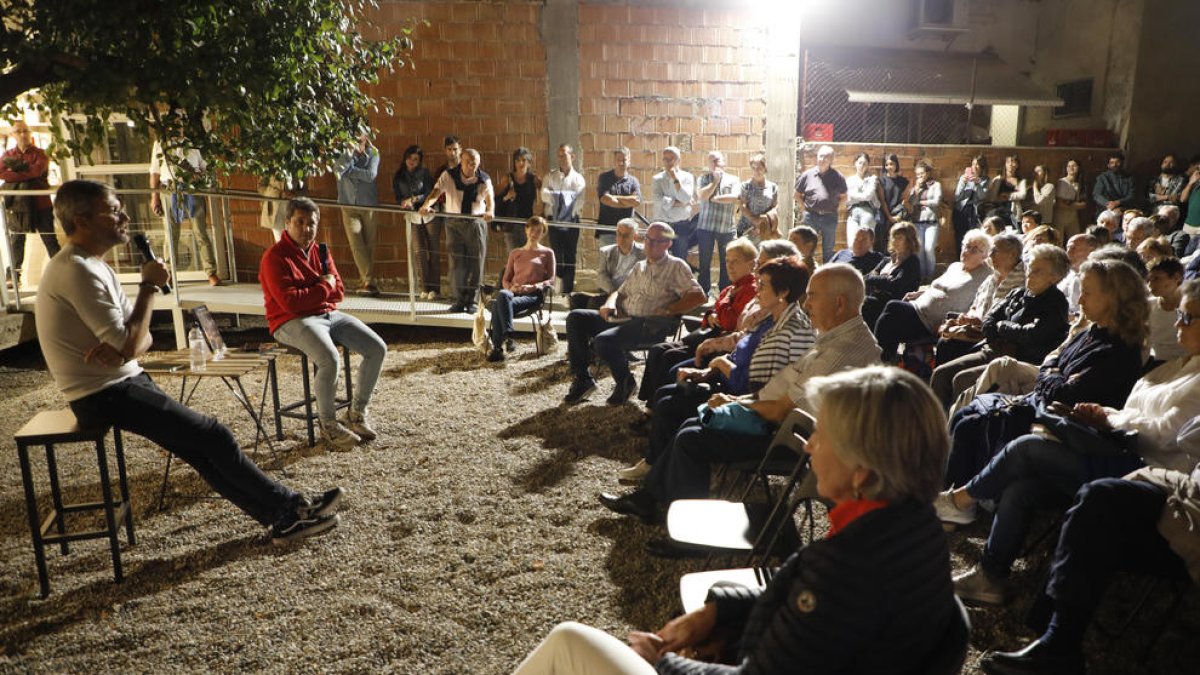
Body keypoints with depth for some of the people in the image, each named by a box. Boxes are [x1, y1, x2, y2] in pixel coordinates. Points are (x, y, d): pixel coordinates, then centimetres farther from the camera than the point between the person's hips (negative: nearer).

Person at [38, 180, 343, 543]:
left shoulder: (91, 266, 12)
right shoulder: (78, 272, -20)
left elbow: (140, 338, 9)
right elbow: (130, 345, -23)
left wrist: (118, 347, -15)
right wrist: (149, 285, -13)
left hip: (120, 384, 9)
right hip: (105, 395, -9)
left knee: (203, 448, 2)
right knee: (213, 436, -10)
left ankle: (284, 517, 3)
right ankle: (290, 507, 1)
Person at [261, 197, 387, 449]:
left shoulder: (320, 251, 14)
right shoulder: (276, 257, -9)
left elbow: (338, 292, 11)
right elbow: (290, 302, -18)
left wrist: (310, 292, -7)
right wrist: (323, 287, -7)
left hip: (328, 315, 7)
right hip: (292, 322, -7)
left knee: (377, 348, -10)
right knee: (331, 360, -34)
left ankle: (358, 413, 4)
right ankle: (328, 424, -12)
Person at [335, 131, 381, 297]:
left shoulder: (372, 154, 5)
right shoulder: (344, 153, 7)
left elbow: (371, 175, -10)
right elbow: (338, 168, -13)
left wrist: (350, 170, -8)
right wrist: (350, 150, -18)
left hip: (368, 205, -1)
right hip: (349, 206, 1)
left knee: (368, 245, 2)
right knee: (356, 245, -9)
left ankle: (365, 282, 12)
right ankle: (369, 281, -7)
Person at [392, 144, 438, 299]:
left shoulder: (425, 173, -3)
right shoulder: (398, 177, 7)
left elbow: (430, 193, -8)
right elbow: (398, 197, 5)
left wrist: (414, 199, -19)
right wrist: (404, 202, -17)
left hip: (430, 215, -2)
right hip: (413, 217, 2)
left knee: (433, 251, -1)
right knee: (419, 252, -3)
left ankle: (434, 287, 4)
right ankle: (424, 288, 2)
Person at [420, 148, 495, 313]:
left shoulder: (484, 180, -4)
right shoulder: (449, 175, -4)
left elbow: (490, 197, -20)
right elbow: (436, 192, -16)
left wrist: (490, 211, -43)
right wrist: (426, 205, -37)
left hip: (476, 222, 0)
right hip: (454, 222, 0)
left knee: (476, 263, 1)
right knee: (456, 262, -1)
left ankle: (471, 300, 14)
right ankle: (459, 300, 10)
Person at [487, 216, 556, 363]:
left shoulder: (547, 253, 18)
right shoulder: (515, 253, 29)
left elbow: (551, 280, 9)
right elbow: (505, 279, 22)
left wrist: (533, 286, -10)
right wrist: (510, 288, -3)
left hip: (534, 295, -3)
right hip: (513, 292, 3)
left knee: (499, 304, -34)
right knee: (502, 295, -38)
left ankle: (497, 346, -40)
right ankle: (507, 337, -43)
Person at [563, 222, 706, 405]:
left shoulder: (676, 267, 2)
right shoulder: (639, 267, 24)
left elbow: (698, 296, -9)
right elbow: (620, 292, 28)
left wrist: (666, 311, -14)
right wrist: (610, 304, 4)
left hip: (651, 325, -8)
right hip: (623, 318, 8)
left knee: (604, 340, -31)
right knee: (575, 318, -7)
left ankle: (626, 383, -3)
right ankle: (582, 378, -2)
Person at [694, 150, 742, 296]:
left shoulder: (733, 179, 8)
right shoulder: (703, 178, 10)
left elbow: (735, 197, -10)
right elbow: (702, 195, -8)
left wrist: (715, 198, -9)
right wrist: (715, 180, -3)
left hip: (726, 227, 0)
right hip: (705, 226, 0)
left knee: (726, 262, 5)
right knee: (704, 262, 4)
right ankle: (704, 293, 11)